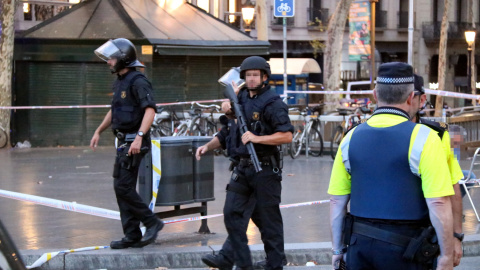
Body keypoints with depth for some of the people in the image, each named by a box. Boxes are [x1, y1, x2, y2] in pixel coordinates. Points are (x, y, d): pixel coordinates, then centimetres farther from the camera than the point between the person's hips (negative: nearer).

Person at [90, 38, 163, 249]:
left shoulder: (138, 81, -14)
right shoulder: (120, 82, 17)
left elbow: (150, 110, -26)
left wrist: (139, 137, -34)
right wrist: (98, 131, 29)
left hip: (134, 143, -10)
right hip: (124, 142, 10)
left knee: (123, 187, -13)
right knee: (122, 188, 9)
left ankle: (152, 223, -1)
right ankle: (132, 236, 13)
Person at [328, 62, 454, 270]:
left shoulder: (351, 138, 5)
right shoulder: (424, 139, -9)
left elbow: (336, 202, 8)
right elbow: (439, 205, -15)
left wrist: (337, 249, 17)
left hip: (360, 247, 4)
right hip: (404, 251, -4)